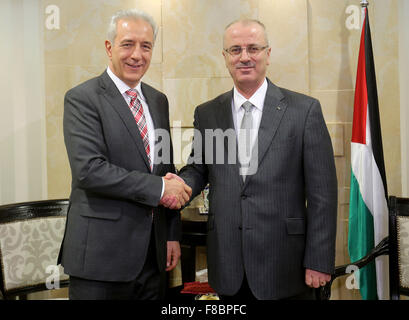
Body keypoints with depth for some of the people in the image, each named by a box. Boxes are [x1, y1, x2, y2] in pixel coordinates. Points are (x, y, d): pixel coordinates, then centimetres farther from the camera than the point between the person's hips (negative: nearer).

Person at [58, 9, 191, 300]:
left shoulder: (158, 100, 12)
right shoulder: (82, 99, -8)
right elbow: (89, 170, -20)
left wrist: (172, 234, 12)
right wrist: (158, 188, -17)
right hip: (101, 252, -6)